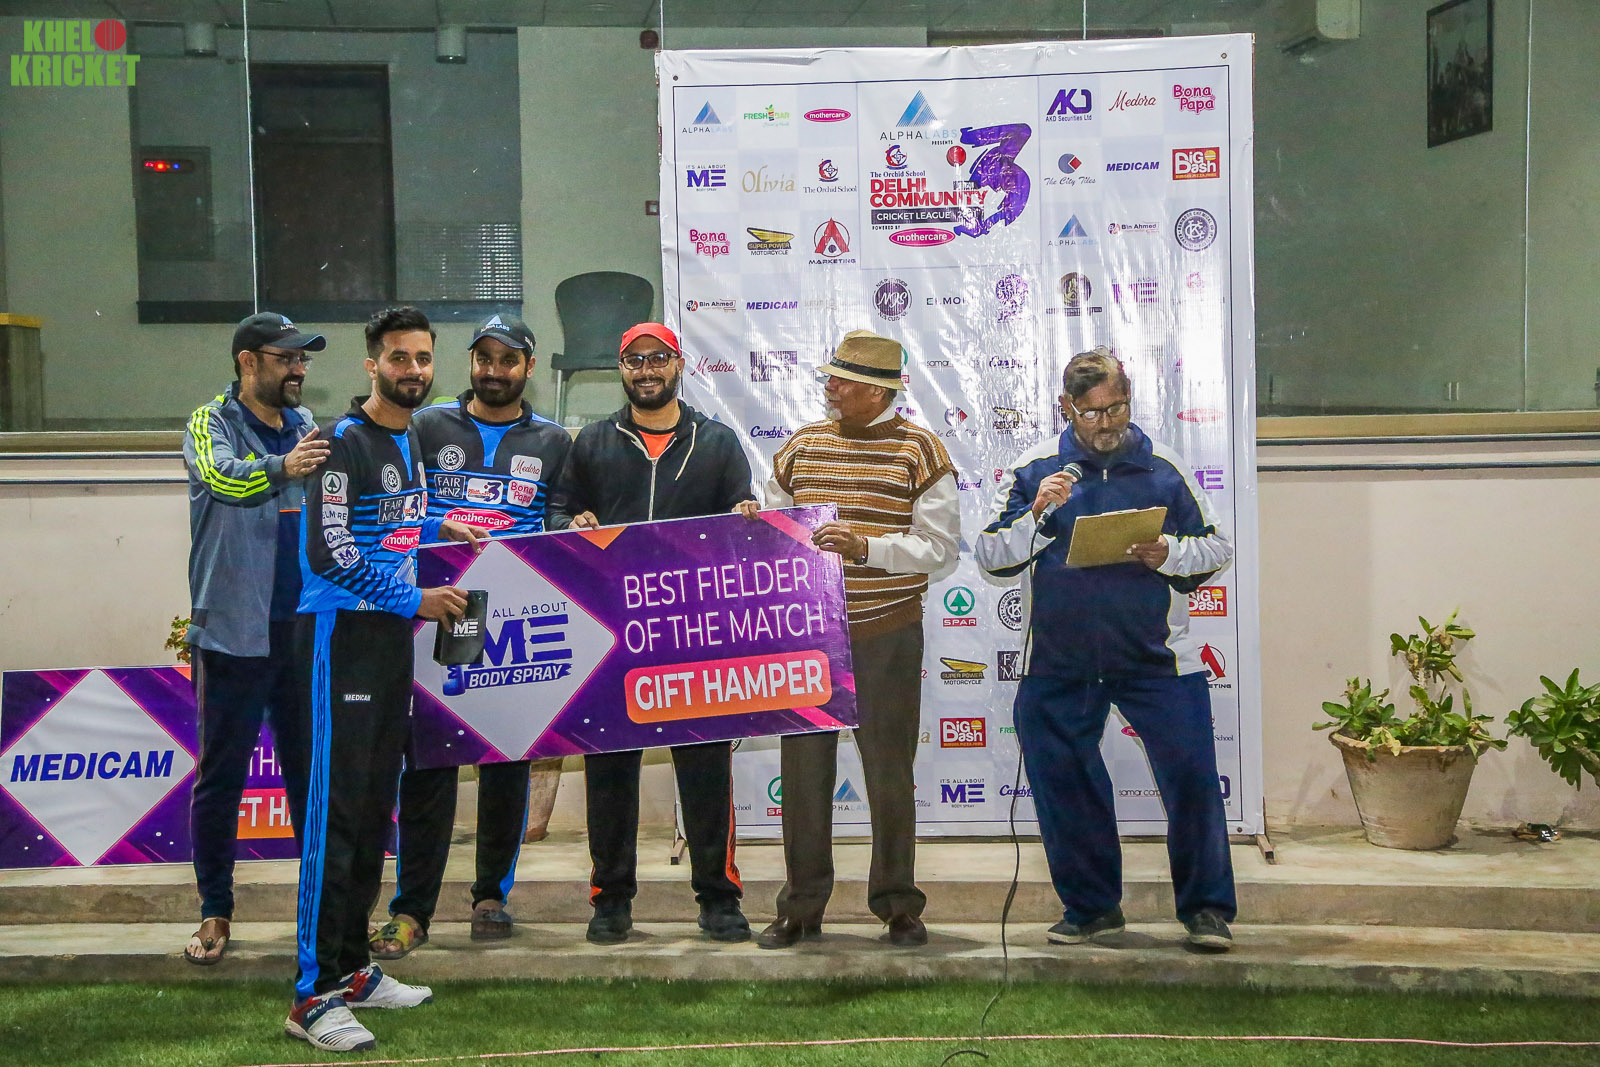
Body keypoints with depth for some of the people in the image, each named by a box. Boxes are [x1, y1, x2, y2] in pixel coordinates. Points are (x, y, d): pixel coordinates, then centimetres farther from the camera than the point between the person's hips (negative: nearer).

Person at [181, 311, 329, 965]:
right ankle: (215, 912, 14)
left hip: (306, 632, 4)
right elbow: (222, 477, -26)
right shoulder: (211, 422, -3)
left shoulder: (309, 427, 12)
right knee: (221, 777, 3)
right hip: (233, 633, -4)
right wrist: (281, 469, -46)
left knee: (313, 770, 9)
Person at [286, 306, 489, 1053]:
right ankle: (313, 996, -7)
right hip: (341, 634, -9)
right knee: (335, 808, -10)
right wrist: (415, 601, -13)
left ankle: (352, 969, 21)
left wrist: (433, 528, 16)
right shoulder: (344, 442, -11)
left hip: (392, 634, 9)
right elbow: (328, 550, -17)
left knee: (376, 807, 11)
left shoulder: (410, 439, 15)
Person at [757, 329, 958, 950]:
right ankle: (801, 907, 16)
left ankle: (898, 905, 17)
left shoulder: (919, 451, -3)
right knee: (803, 766, 5)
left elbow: (940, 549, -9)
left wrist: (865, 547, -20)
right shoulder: (801, 447, 11)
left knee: (889, 770, 4)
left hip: (887, 635, -3)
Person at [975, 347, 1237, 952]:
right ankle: (1090, 906, 25)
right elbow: (991, 556, 3)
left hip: (1155, 656, -1)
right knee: (1063, 782, 8)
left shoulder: (1164, 468, 6)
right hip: (1058, 661, 1)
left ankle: (1205, 907, 8)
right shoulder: (1033, 470, 6)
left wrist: (1169, 555, -10)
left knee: (1191, 776, -6)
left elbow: (1217, 549, 10)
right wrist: (1036, 514, -13)